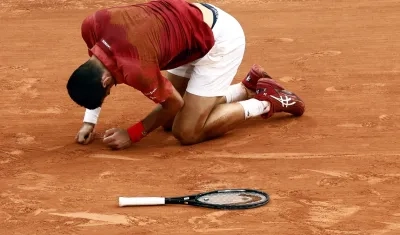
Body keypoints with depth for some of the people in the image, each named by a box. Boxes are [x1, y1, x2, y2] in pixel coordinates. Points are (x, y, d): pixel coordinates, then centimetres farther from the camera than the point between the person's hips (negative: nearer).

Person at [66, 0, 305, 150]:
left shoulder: (133, 68, -34)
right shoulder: (92, 26, -15)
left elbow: (174, 104, -15)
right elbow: (94, 79, 9)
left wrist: (132, 135, -10)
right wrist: (90, 120, 3)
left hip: (220, 38, -9)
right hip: (197, 21, 9)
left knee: (186, 133, -10)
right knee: (169, 122, 14)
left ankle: (267, 101, 6)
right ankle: (250, 87, 24)